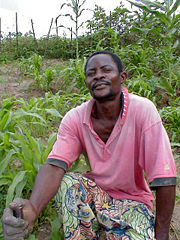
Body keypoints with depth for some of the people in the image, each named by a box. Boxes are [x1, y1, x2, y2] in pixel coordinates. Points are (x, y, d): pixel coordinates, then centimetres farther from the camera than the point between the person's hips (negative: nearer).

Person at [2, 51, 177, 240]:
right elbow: (54, 165, -23)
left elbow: (164, 178, -22)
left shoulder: (143, 110, -23)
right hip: (95, 191, 3)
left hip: (133, 201, -2)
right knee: (65, 182, -25)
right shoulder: (75, 118, -13)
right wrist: (33, 208, -43)